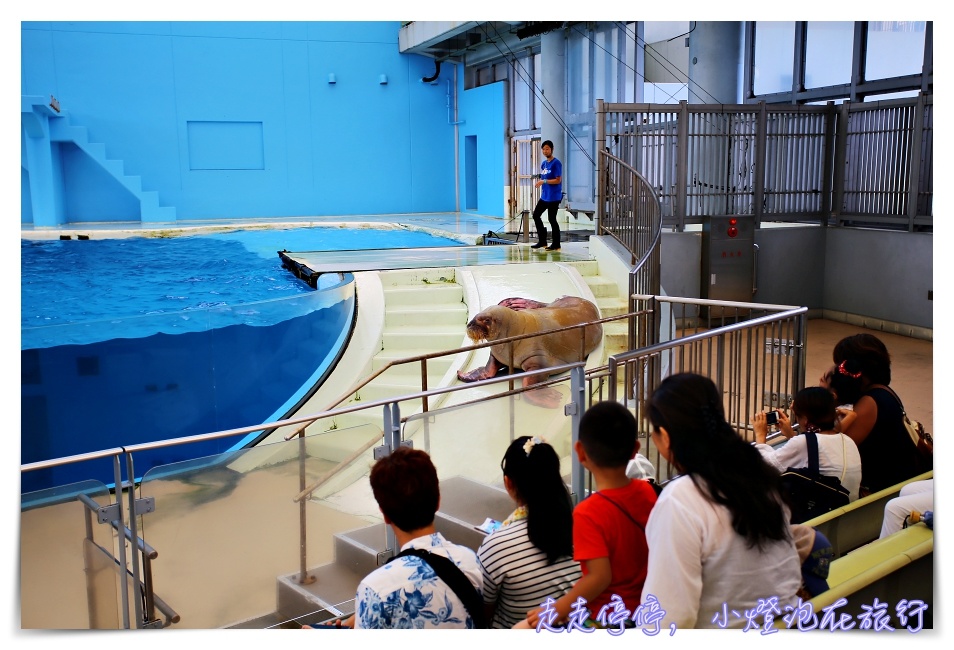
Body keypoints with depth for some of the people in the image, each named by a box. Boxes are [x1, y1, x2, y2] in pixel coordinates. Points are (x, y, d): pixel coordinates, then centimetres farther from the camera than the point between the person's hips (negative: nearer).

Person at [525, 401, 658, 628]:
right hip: (641, 606, 8)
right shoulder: (647, 492, -6)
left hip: (603, 618, -8)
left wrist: (556, 611, -19)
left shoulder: (589, 513, -27)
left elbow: (600, 577, -28)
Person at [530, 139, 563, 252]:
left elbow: (558, 180, -18)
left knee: (552, 219, -4)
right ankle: (542, 241, 19)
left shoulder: (556, 163, -12)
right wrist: (540, 183, 5)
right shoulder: (544, 163, 13)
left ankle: (556, 245, 7)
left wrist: (544, 181, -21)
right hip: (544, 196, 9)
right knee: (536, 215, 11)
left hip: (554, 197, -9)